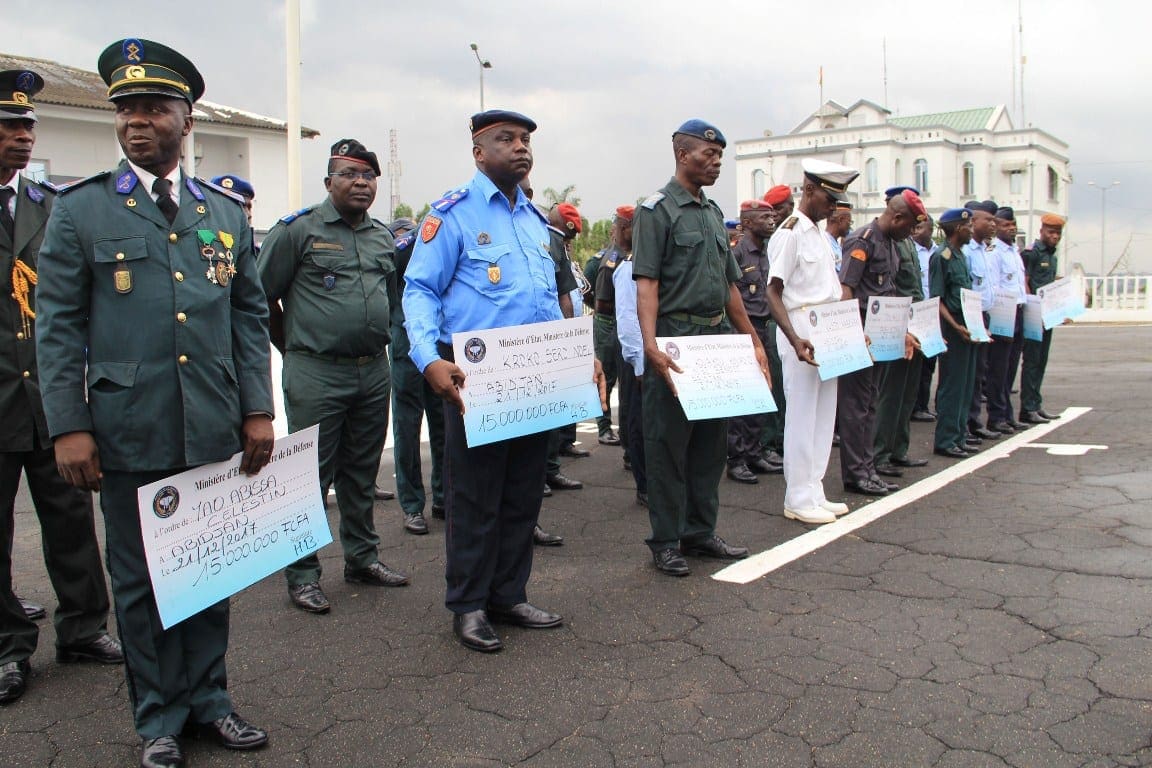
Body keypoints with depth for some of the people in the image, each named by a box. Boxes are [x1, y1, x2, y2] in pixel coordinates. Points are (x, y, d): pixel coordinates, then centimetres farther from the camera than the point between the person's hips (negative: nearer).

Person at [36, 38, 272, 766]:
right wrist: (69, 426, -8)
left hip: (214, 432, 3)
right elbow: (58, 326, -2)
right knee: (140, 578, 9)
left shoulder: (226, 212, 9)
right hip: (128, 433, -2)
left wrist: (258, 410, 4)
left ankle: (208, 697, 29)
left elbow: (250, 317, 10)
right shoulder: (80, 210, 1)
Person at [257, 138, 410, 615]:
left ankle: (363, 559, 27)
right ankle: (303, 575, 9)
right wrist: (292, 345, 3)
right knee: (311, 476, -1)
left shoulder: (383, 237, 13)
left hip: (374, 372, 6)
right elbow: (261, 295, -1)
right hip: (316, 375, -6)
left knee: (362, 473, 15)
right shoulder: (298, 230, -5)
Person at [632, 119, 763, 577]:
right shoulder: (657, 210, -6)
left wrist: (753, 341, 17)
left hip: (718, 337, 8)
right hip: (676, 339, -8)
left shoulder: (714, 213, 17)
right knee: (668, 443, 1)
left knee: (711, 442, 12)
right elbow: (646, 282, -16)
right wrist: (650, 344, -28)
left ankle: (700, 532, 24)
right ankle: (665, 542, 10)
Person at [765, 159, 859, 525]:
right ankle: (798, 499, 7)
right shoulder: (789, 233, -10)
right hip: (802, 336, -9)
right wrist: (795, 340, -25)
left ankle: (814, 492, 21)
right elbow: (773, 293, -15)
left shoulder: (820, 235, 17)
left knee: (823, 416, 12)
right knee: (802, 417, -3)